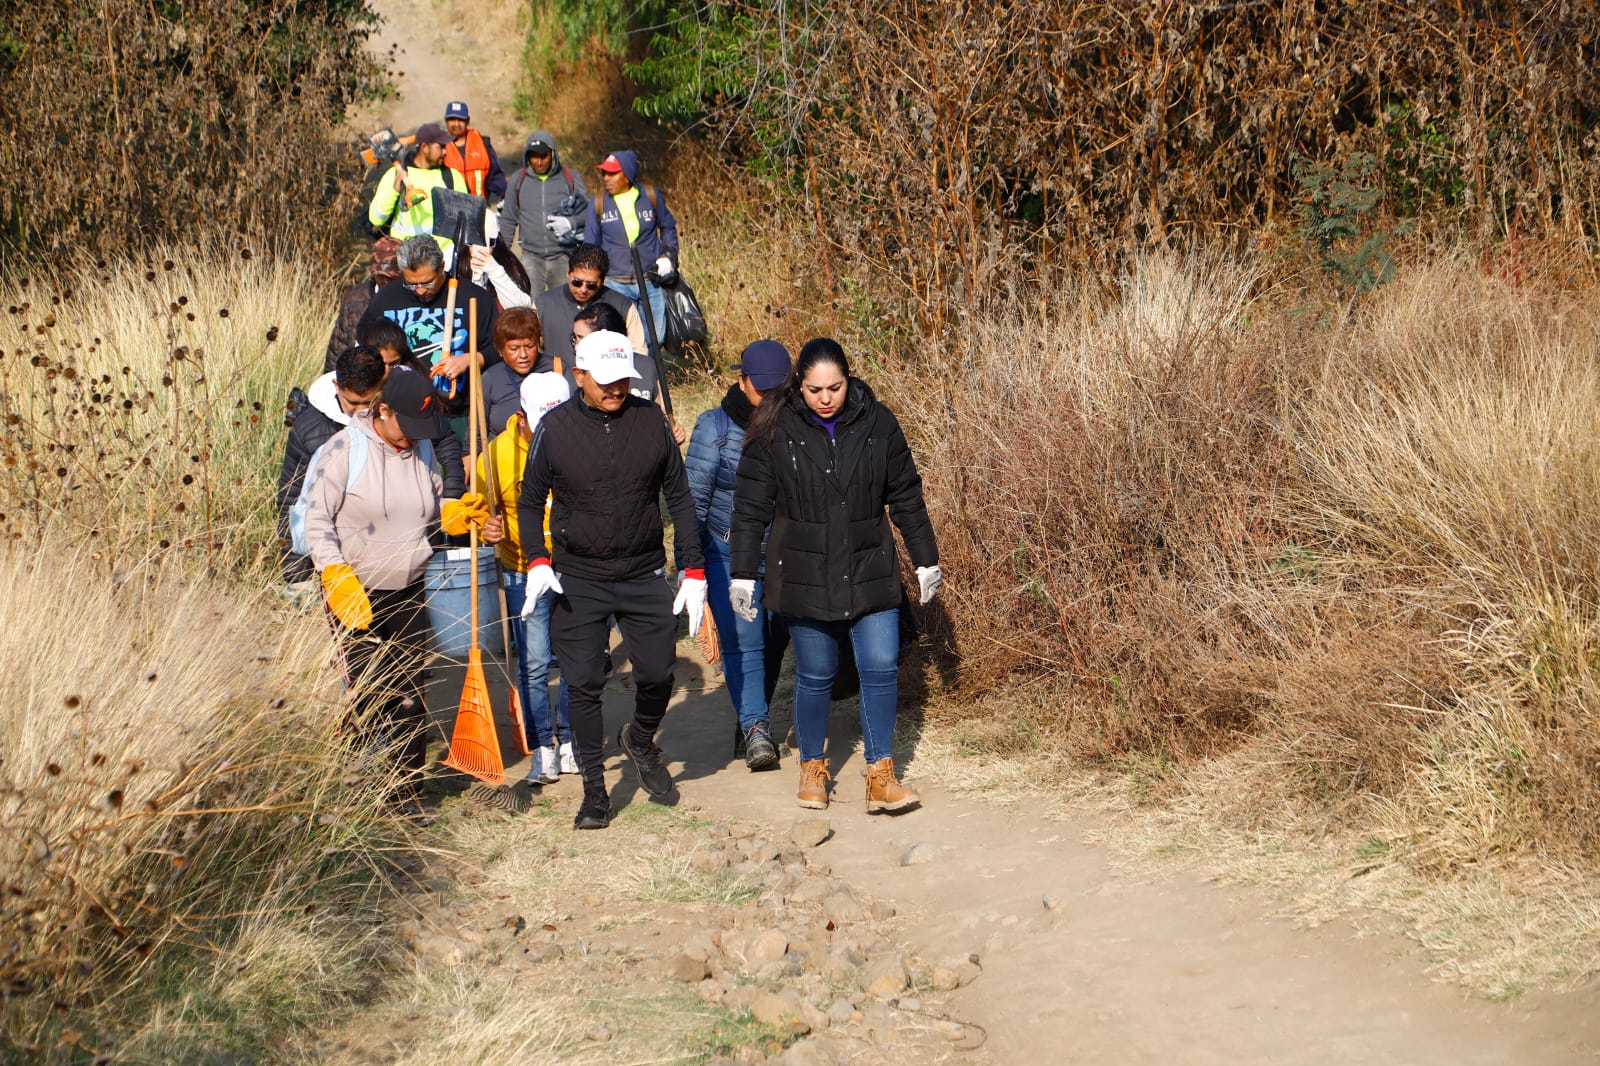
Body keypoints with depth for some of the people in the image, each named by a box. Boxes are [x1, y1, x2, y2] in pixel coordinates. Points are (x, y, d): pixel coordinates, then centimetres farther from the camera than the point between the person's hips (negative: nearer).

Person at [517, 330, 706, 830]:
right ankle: (594, 791, 10)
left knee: (658, 675, 3)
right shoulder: (555, 428, -5)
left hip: (645, 578, 2)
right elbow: (530, 502, 5)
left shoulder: (651, 420, 0)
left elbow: (679, 497, 8)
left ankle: (640, 740, 35)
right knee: (583, 687, -2)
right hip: (579, 582, -1)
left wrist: (693, 571, 4)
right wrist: (538, 561, -10)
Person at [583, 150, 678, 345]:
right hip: (617, 284, -1)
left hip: (652, 283, 1)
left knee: (656, 339, 6)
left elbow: (668, 227, 17)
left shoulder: (651, 197, -1)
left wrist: (669, 255, 4)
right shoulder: (599, 204, 0)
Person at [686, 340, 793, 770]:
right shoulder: (715, 428, -5)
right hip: (729, 555, -2)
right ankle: (755, 727, -15)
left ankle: (751, 722, 26)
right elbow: (693, 499, -3)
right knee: (742, 642, -12)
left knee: (774, 644, 8)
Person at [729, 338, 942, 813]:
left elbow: (906, 497, 7)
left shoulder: (876, 423, -2)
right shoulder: (776, 430, -8)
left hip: (870, 573, 1)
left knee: (881, 668, -4)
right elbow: (750, 507, -2)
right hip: (805, 578, -1)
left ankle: (881, 776, 5)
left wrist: (926, 560, 11)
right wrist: (742, 574, -4)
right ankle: (812, 769, 26)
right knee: (815, 675, 7)